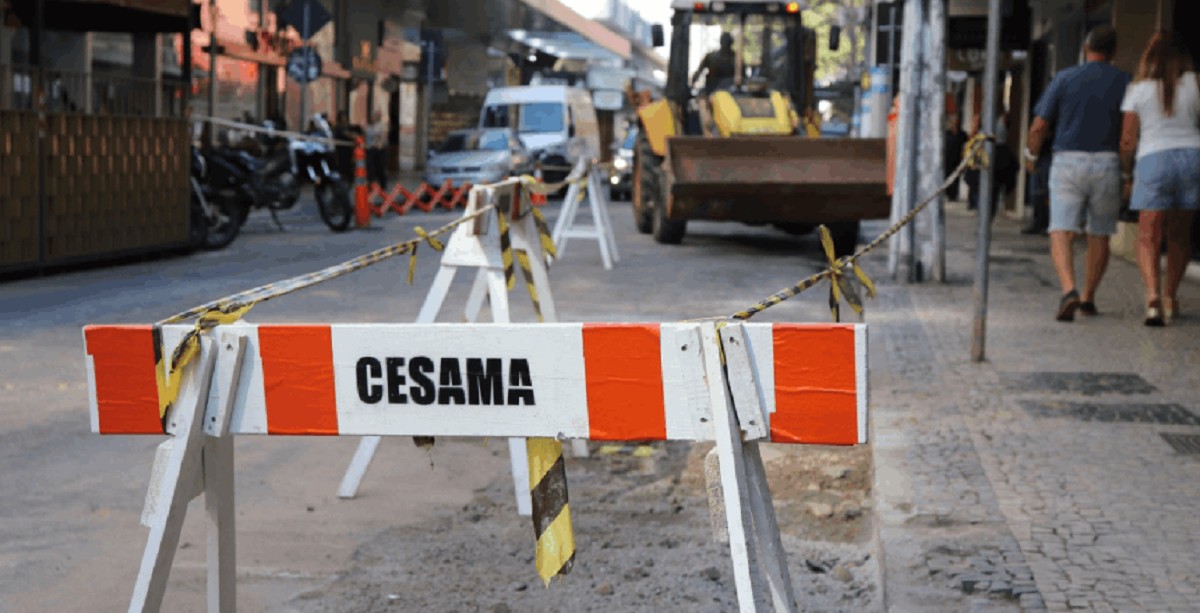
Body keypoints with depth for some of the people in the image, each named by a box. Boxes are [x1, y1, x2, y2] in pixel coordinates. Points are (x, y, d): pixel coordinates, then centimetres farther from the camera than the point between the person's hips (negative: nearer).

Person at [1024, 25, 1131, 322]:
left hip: (1067, 163, -1)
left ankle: (1069, 291, -27)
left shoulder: (1064, 78, 0)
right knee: (1099, 236, 17)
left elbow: (1039, 126, -1)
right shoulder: (1124, 82, 3)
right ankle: (1088, 298, 22)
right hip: (1107, 164, 2)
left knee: (1061, 234, -6)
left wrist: (1031, 155, 16)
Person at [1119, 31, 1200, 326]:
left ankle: (1152, 294, -24)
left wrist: (1126, 174, 13)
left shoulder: (1137, 89, 2)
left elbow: (1127, 140, 2)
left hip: (1154, 160, -2)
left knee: (1148, 236, -3)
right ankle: (1170, 297, 22)